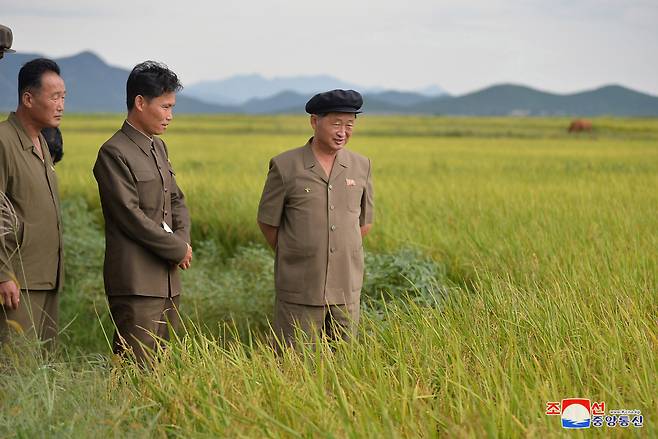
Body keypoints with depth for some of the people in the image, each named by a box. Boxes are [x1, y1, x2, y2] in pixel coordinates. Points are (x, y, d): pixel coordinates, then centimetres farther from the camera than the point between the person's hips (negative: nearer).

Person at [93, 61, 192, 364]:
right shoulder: (113, 153, -11)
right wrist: (178, 249, -10)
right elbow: (130, 214, -16)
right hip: (136, 280, -9)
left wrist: (183, 239, 0)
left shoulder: (158, 147, 17)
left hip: (167, 278, 9)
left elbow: (176, 200, 21)